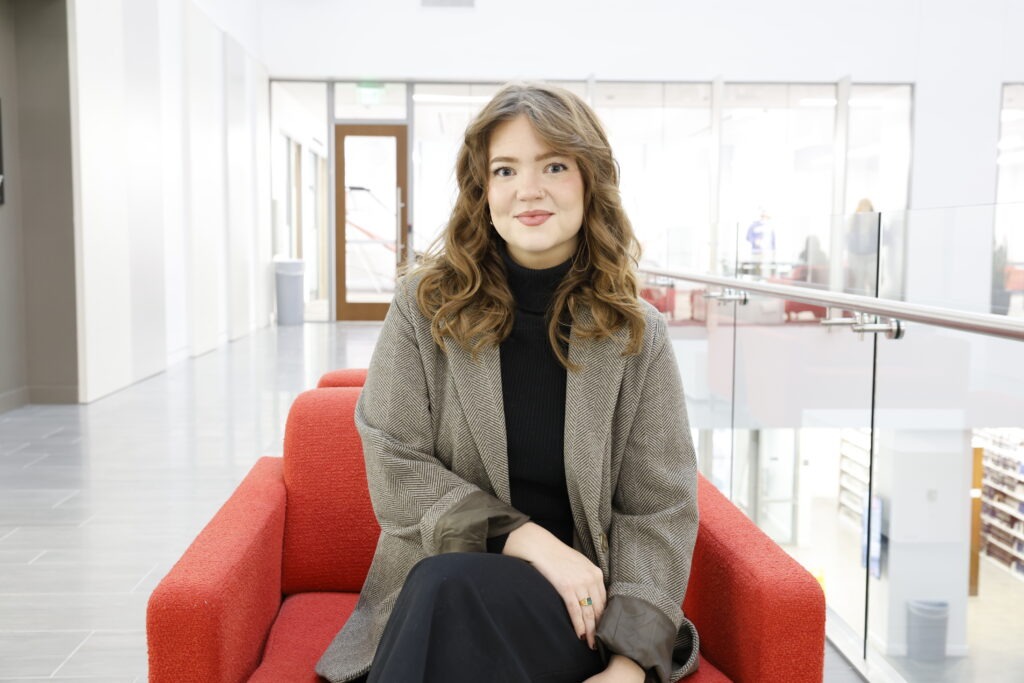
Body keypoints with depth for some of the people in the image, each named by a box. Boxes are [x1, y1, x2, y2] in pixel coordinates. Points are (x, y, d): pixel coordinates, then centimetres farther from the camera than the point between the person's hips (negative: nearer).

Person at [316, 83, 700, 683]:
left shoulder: (637, 333, -1)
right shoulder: (425, 308, -1)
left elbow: (659, 510, -3)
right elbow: (396, 476, -6)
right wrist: (526, 539, -19)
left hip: (581, 610, 0)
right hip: (430, 595, 1)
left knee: (447, 585, -32)